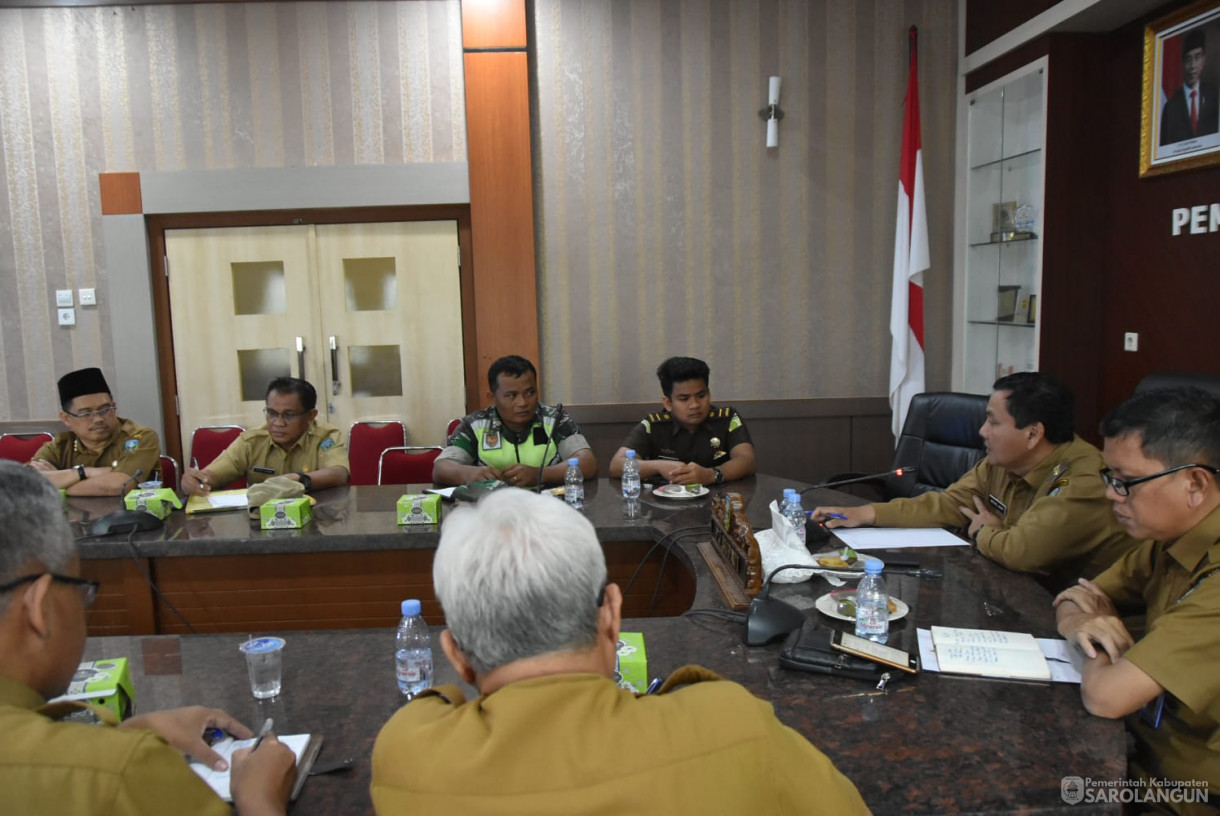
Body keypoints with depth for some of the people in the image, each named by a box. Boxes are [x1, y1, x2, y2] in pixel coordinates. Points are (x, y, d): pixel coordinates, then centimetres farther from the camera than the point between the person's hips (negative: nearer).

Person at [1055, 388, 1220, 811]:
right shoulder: (1171, 539, -1)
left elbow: (1104, 695, -33)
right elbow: (1071, 602, 9)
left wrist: (1103, 634, -11)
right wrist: (1080, 623, -15)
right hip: (1144, 753, 7)